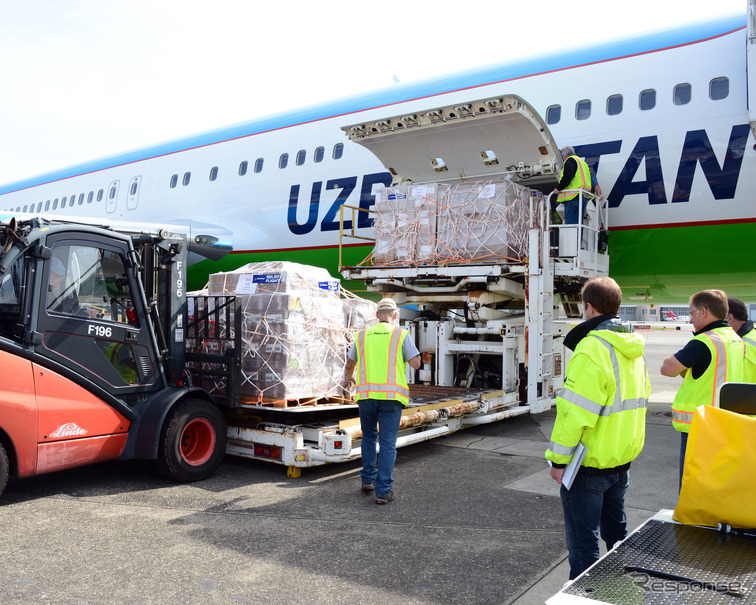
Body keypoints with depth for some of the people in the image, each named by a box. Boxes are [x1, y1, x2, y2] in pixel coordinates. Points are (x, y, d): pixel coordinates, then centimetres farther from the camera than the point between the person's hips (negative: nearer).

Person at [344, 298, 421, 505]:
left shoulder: (362, 335, 12)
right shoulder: (401, 335, 2)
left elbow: (349, 364, 23)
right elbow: (416, 364, -2)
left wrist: (349, 377, 46)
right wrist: (413, 353, 20)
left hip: (366, 394, 3)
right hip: (391, 396, -3)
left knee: (369, 437, 24)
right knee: (387, 443, 2)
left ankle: (368, 480, 29)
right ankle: (383, 491, 1)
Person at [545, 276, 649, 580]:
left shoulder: (591, 349, -23)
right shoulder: (632, 348, 5)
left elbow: (575, 411, -24)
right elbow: (640, 398, 15)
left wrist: (558, 459, -16)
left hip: (589, 463, -9)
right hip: (622, 457, 9)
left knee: (582, 538, 3)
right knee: (616, 529, 25)